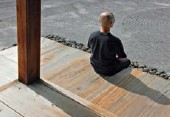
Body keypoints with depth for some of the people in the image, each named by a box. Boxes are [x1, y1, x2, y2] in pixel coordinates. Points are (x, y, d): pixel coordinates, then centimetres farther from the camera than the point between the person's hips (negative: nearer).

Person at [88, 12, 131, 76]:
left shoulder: (92, 35, -19)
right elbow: (123, 56, -14)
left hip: (95, 67, 5)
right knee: (127, 61, 24)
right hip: (108, 71, -5)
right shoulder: (115, 41, -32)